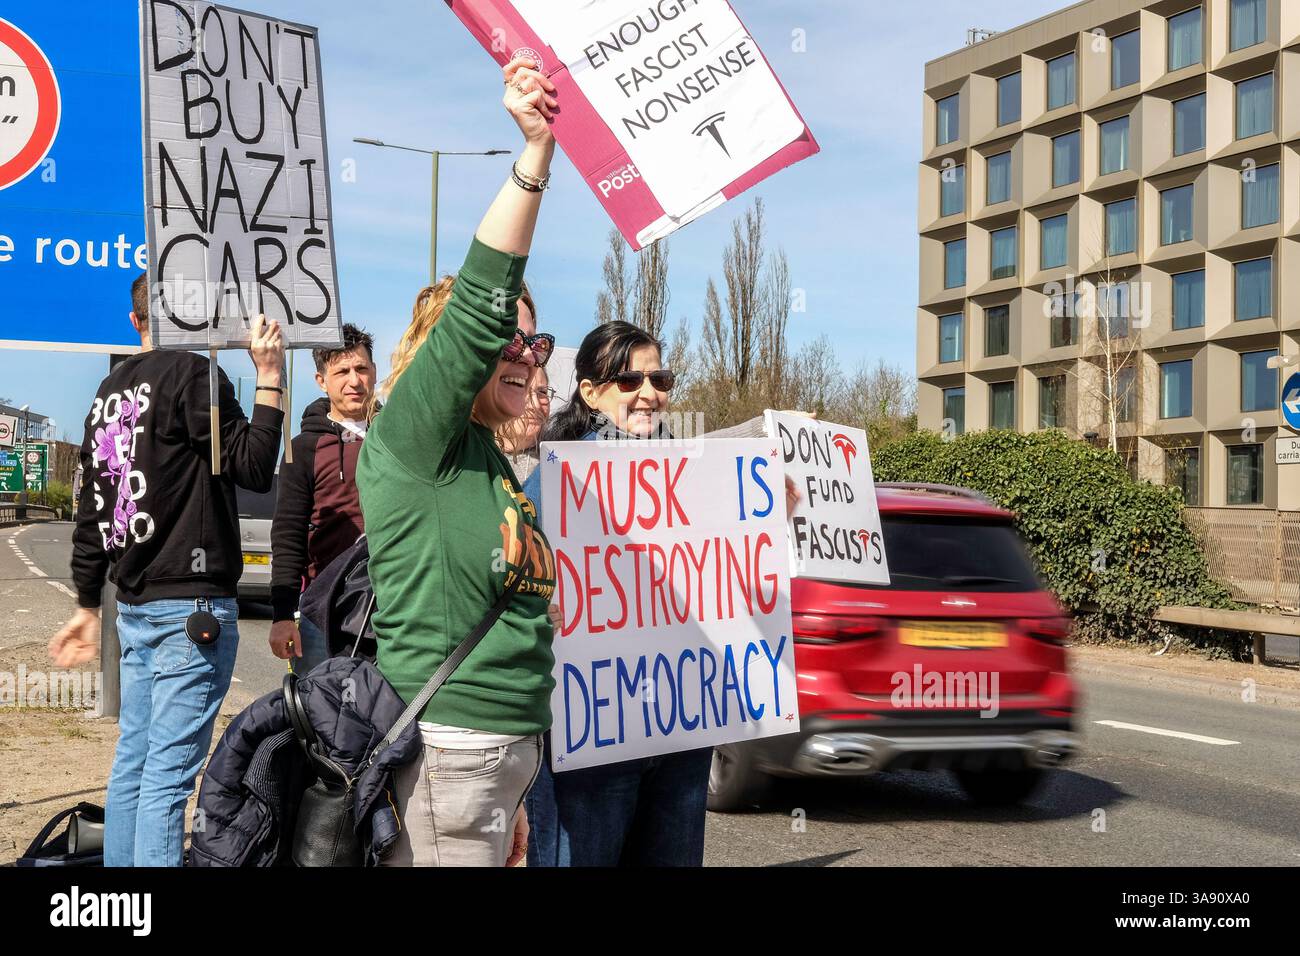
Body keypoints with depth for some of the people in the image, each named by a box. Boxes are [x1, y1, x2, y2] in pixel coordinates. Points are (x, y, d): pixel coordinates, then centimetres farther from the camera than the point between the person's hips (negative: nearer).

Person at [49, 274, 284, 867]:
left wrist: (88, 606, 23)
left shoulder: (108, 392, 15)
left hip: (134, 606, 8)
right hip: (192, 602, -8)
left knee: (133, 759, 13)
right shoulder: (192, 375, -9)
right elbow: (255, 469, -12)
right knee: (169, 771, -8)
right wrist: (269, 376, -10)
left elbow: (92, 513, 18)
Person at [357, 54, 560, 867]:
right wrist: (536, 154, -29)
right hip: (446, 750, -8)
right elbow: (479, 305, -22)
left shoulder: (493, 464, 15)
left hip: (504, 747, 9)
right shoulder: (411, 442, -8)